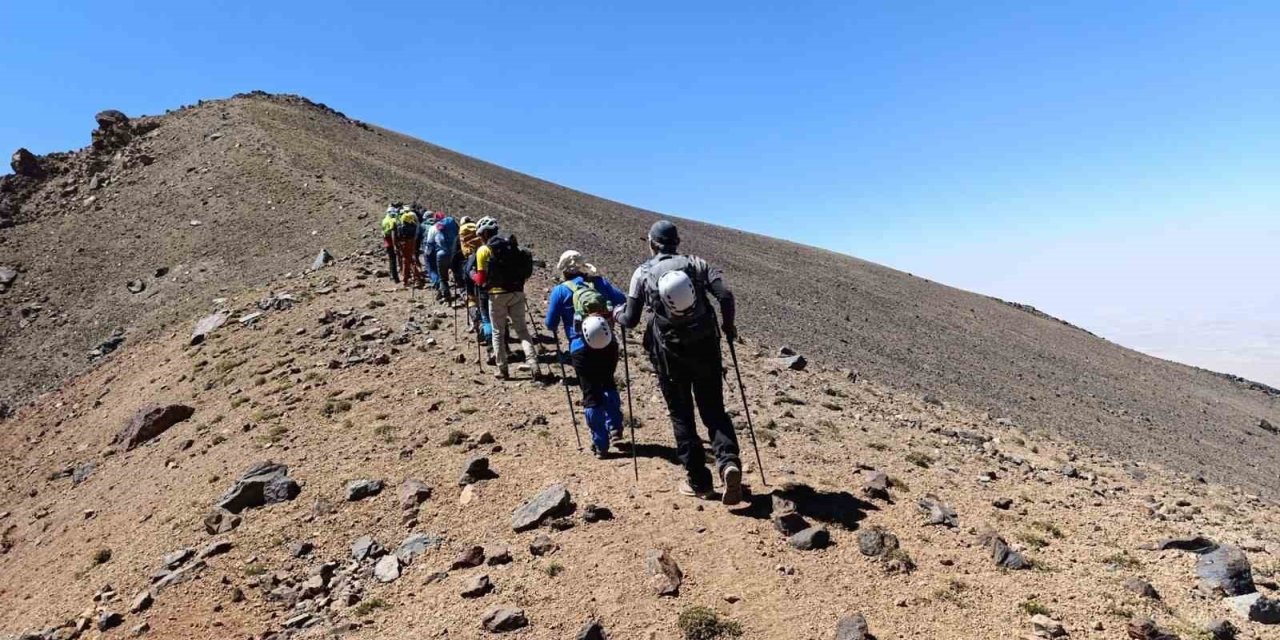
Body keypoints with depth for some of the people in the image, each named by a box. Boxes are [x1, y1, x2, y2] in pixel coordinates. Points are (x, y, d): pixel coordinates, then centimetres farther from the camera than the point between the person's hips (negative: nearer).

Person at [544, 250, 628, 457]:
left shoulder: (560, 290, 2)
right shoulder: (599, 281, 9)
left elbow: (551, 324, 4)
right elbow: (622, 301, 3)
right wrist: (613, 313, 23)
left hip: (582, 349, -3)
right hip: (609, 345, 3)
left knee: (592, 395, 7)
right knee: (608, 383, 27)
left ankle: (600, 444, 11)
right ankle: (615, 427, 26)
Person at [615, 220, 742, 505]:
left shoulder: (642, 273, 2)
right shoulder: (695, 264, 5)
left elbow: (631, 320, 1)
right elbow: (725, 294, -8)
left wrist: (617, 314, 24)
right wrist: (728, 325, 9)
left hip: (669, 354, -1)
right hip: (705, 348, 1)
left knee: (681, 416, 11)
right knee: (714, 410, 11)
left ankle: (698, 481, 13)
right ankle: (729, 462, -13)